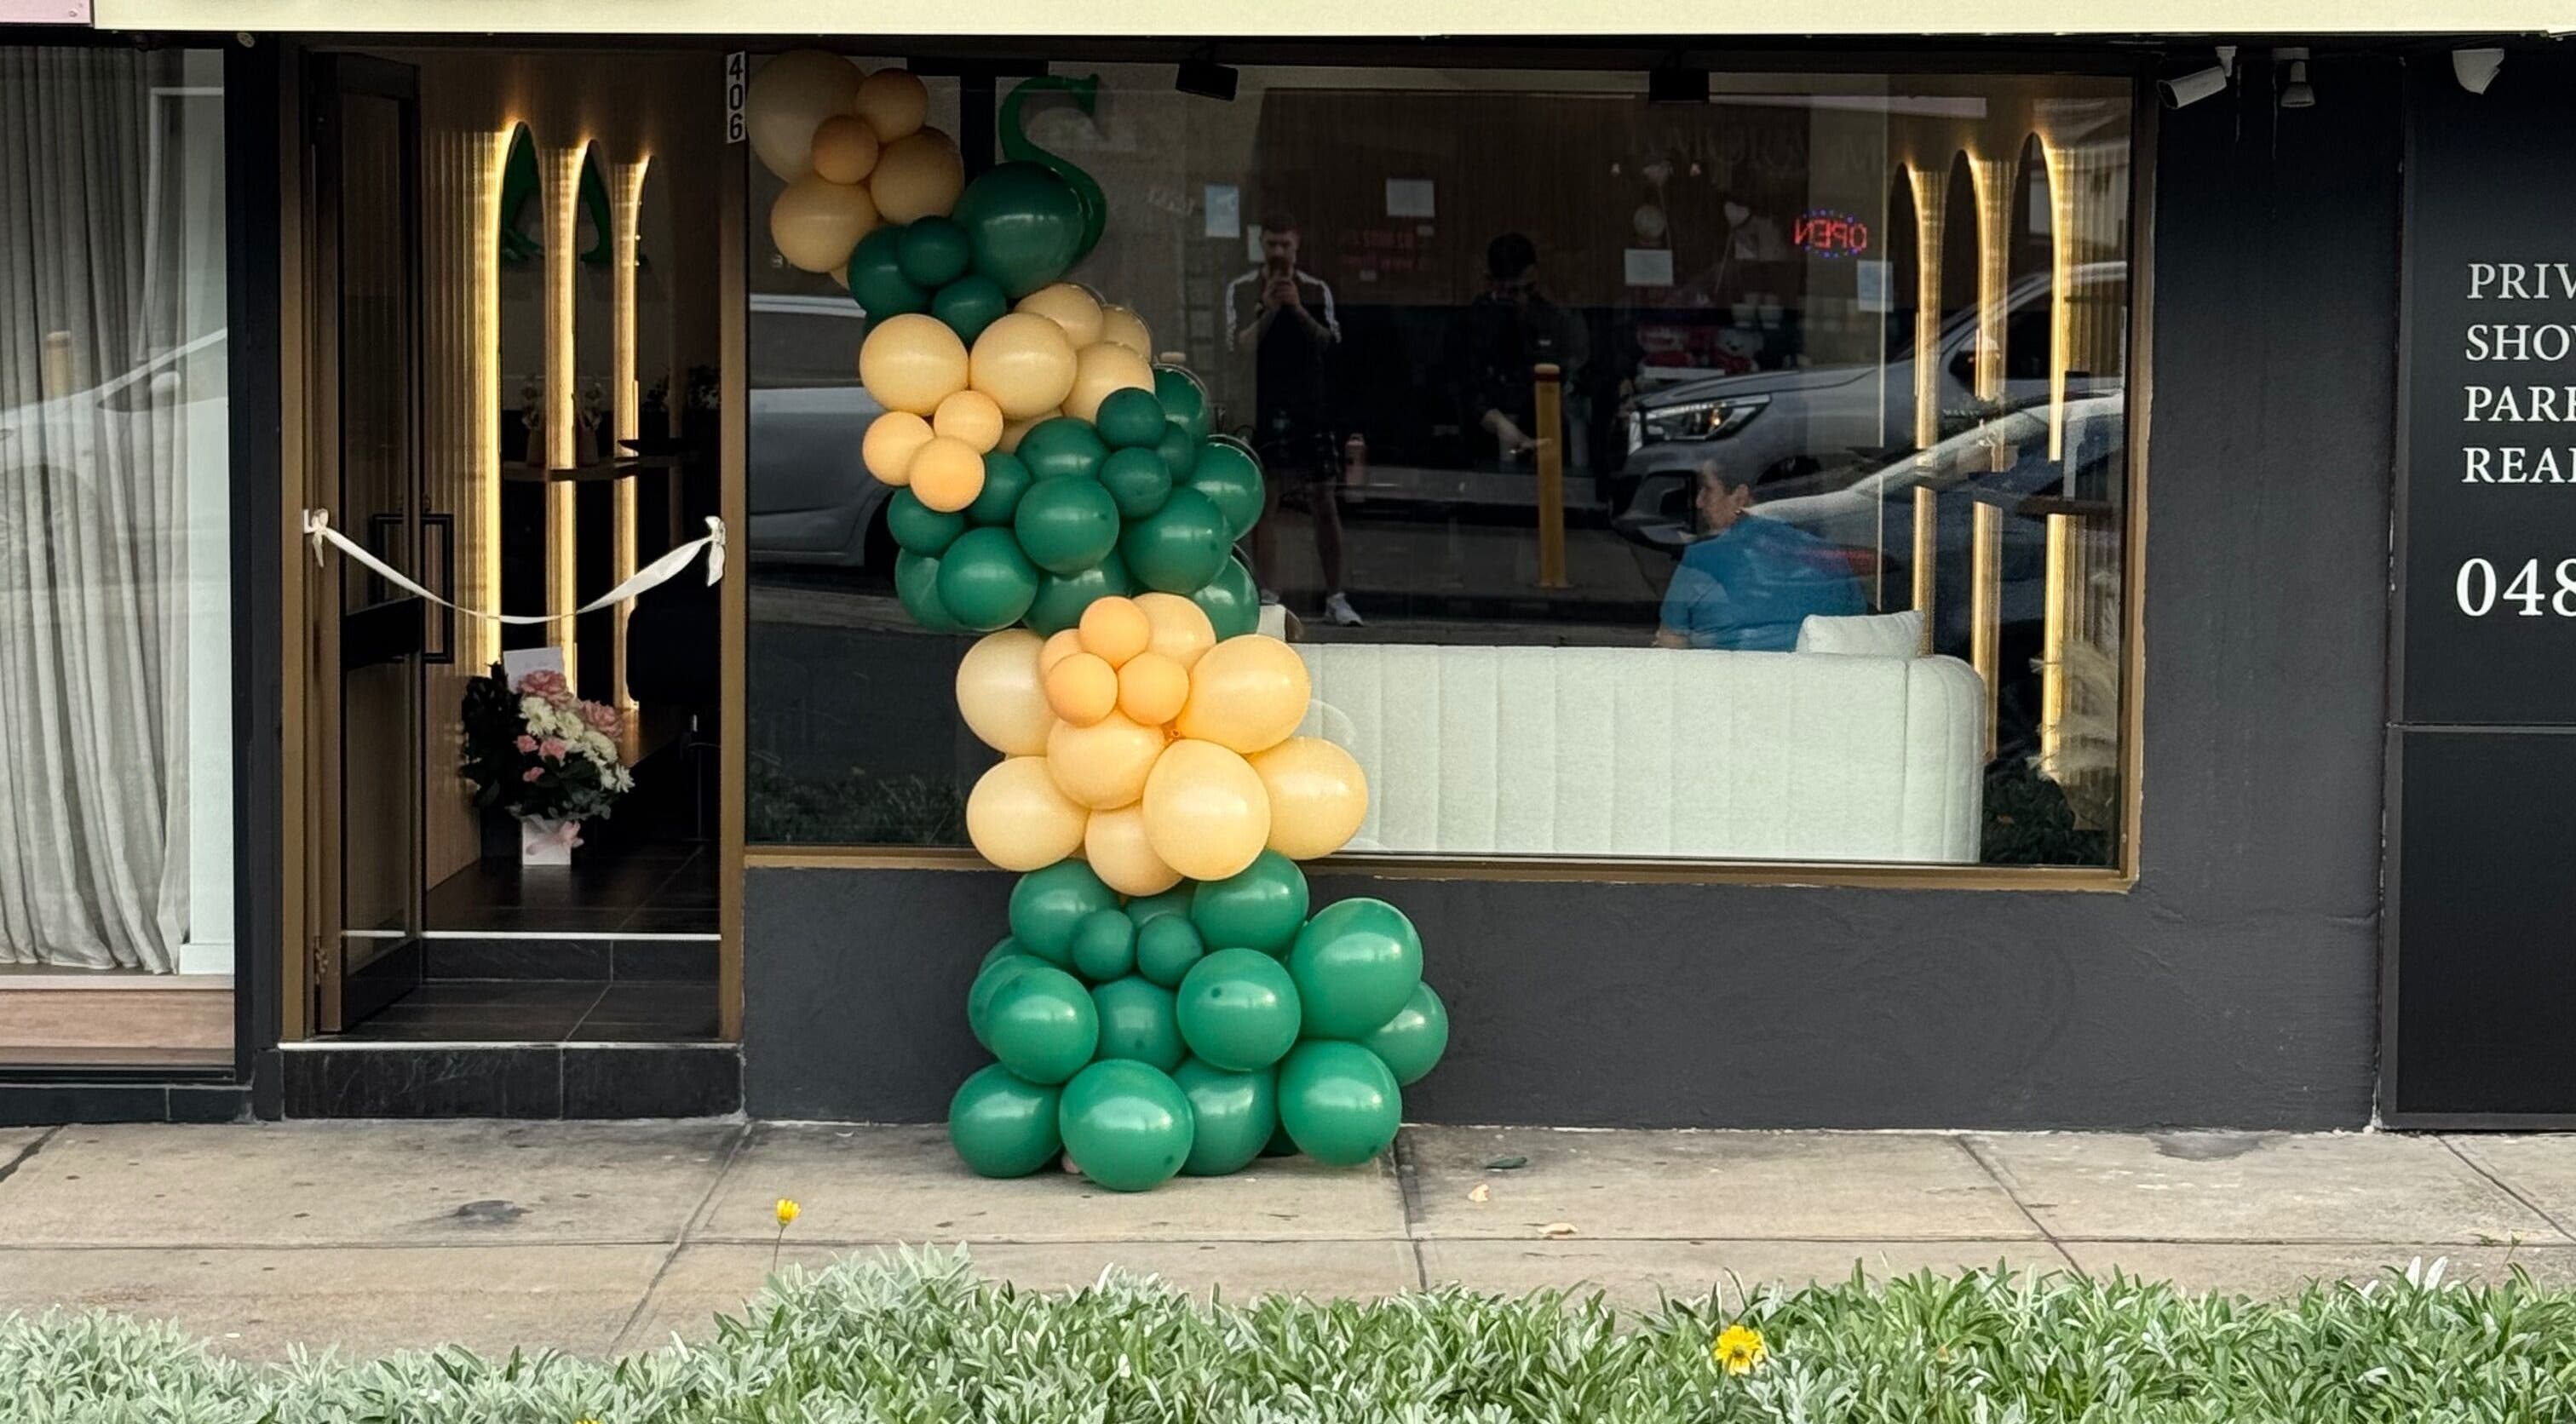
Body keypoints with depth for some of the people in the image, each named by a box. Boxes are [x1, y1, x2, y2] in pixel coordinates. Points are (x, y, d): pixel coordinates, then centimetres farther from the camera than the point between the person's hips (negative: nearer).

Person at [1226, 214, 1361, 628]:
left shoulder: (1317, 290, 8)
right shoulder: (1242, 290, 4)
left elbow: (1328, 341, -4)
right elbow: (1241, 344, -6)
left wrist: (1298, 310, -17)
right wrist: (1269, 309, -17)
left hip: (1310, 406, 1)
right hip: (1263, 409, -1)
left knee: (1325, 503, 1)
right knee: (1265, 502, -2)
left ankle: (1336, 598, 5)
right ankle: (1269, 597, 2)